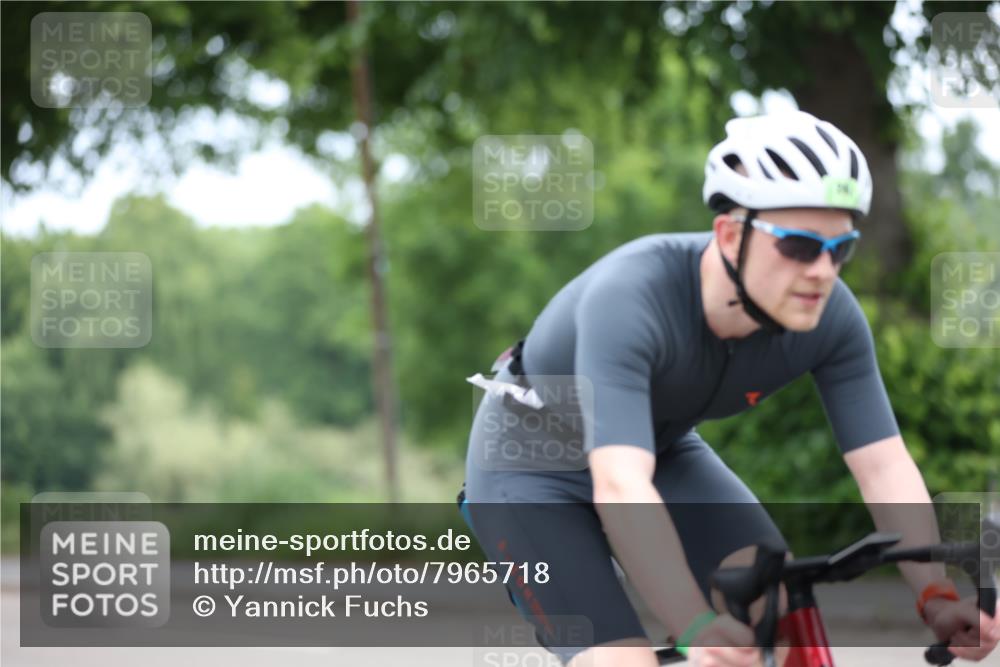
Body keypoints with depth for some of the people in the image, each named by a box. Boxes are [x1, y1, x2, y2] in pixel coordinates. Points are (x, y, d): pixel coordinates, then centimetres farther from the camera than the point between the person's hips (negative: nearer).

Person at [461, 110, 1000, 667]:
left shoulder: (831, 318, -22)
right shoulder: (629, 297, -39)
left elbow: (885, 464, -22)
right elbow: (620, 487, -48)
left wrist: (937, 596, -36)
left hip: (663, 450, 5)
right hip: (533, 467, -5)